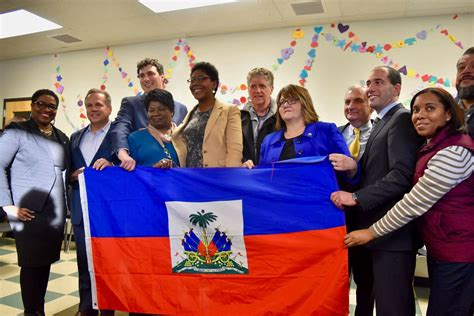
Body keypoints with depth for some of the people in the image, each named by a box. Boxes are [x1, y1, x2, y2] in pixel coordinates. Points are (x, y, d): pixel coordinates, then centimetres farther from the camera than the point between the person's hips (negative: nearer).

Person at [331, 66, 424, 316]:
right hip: (371, 229, 9)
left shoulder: (403, 120, -10)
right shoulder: (380, 123, 19)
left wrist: (356, 197, -24)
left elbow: (402, 175, -23)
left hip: (392, 232, -9)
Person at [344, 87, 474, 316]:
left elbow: (416, 203, -22)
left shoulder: (453, 151, -21)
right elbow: (420, 199, 18)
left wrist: (371, 232, -14)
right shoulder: (433, 146, 11)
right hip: (441, 247, 10)